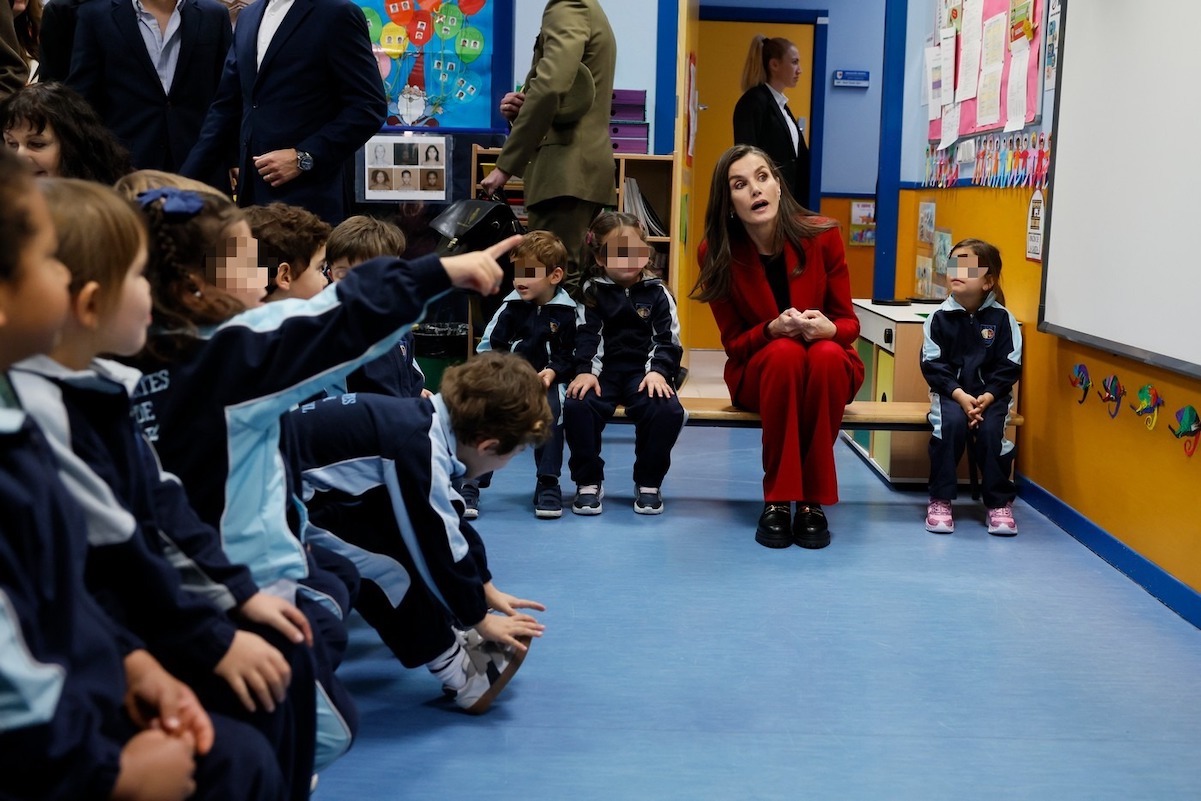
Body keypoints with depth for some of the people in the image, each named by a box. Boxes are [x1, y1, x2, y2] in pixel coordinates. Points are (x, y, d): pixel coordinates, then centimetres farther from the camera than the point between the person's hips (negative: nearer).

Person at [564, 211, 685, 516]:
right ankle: (588, 481, -10)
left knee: (667, 410, -29)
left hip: (643, 370, 0)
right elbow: (585, 336, -2)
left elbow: (668, 339, 3)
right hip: (603, 369, 0)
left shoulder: (657, 293, 9)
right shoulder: (592, 292, 8)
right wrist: (584, 371, -18)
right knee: (577, 405, -30)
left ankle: (649, 483, -8)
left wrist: (658, 371, -14)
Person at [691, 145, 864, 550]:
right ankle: (778, 500, -27)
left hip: (829, 367, 1)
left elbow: (849, 322, -6)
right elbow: (734, 344, -8)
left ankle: (813, 500, -26)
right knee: (785, 353, -35)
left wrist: (827, 328, -31)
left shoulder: (822, 235, -14)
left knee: (826, 354, -35)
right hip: (758, 372, 0)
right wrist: (773, 329, -30)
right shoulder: (716, 255, -13)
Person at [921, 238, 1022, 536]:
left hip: (991, 393, 0)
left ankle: (1000, 502, -5)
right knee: (951, 423, -29)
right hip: (950, 390, 0)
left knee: (990, 429, -26)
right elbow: (932, 364, -6)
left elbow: (1009, 366, -4)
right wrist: (959, 395, -19)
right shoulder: (940, 317, -3)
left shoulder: (1002, 318, -3)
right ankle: (940, 499, -15)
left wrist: (987, 397, -18)